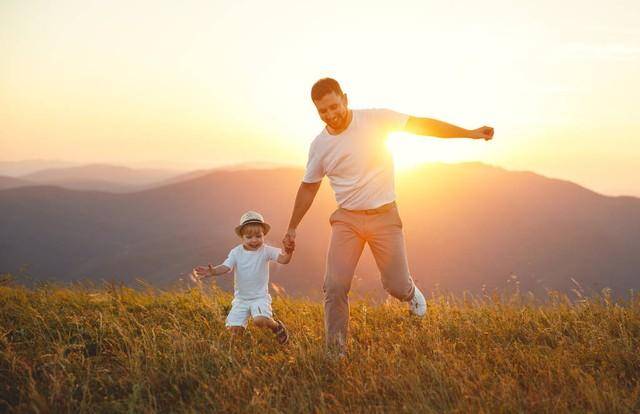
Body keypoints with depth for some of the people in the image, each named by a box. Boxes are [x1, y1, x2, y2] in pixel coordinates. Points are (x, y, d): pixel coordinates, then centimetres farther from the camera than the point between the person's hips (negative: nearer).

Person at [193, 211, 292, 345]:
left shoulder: (266, 251, -10)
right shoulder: (236, 252, -5)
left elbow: (283, 259, -23)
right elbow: (226, 267, -15)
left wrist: (288, 253, -48)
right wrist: (212, 271, -37)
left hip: (260, 297, -3)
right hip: (241, 298, 3)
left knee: (260, 321, -29)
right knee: (233, 329, -8)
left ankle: (277, 326, 4)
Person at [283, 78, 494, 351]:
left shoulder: (376, 119, -9)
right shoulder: (319, 146, -1)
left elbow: (422, 125, -5)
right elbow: (308, 187, 13)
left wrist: (470, 133, -9)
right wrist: (292, 228, 17)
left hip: (384, 216, -1)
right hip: (347, 219, 2)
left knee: (397, 287, 2)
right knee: (334, 287, -11)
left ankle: (410, 293, 40)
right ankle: (336, 350, 2)